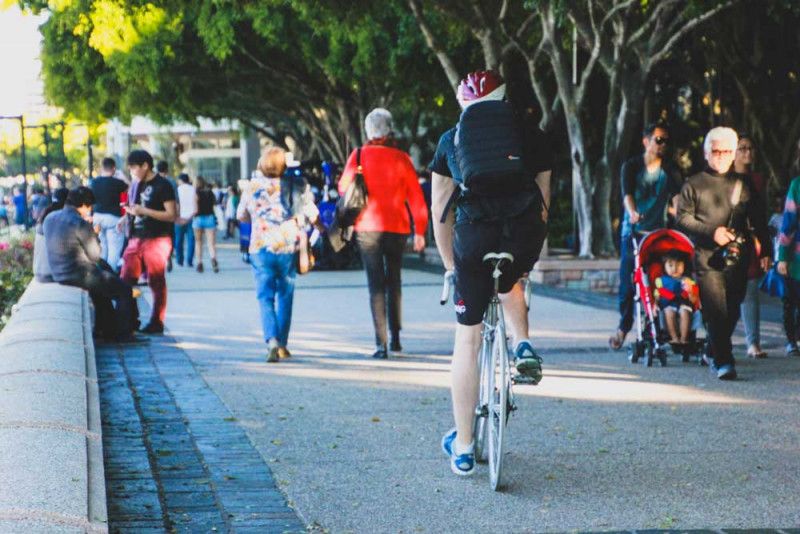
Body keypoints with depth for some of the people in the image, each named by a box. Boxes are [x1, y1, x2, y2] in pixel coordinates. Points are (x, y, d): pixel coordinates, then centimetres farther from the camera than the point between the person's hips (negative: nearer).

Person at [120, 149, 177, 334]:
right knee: (126, 279, 1)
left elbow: (172, 215, -13)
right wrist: (129, 212, 7)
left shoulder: (162, 185, -7)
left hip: (157, 239, -7)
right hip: (137, 238, 7)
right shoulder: (136, 185, 16)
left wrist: (143, 211, -16)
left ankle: (157, 322, 4)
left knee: (156, 281, -2)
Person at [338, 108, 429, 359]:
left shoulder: (359, 155, -2)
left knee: (376, 284, -1)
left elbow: (344, 188, 4)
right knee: (394, 281, 18)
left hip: (368, 226, -1)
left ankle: (381, 344, -11)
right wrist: (419, 230, 4)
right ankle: (395, 338, 19)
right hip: (397, 226, 1)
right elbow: (416, 196, -1)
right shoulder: (401, 158, 0)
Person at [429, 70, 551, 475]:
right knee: (509, 285, 38)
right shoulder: (528, 131, 20)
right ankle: (523, 345, 11)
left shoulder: (451, 139, 19)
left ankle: (462, 449, 16)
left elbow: (439, 211, 18)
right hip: (524, 235, 1)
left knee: (467, 340, 12)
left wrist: (450, 265, 28)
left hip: (474, 237, -1)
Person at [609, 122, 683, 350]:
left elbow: (676, 195, -11)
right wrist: (632, 212, -35)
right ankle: (624, 327, 14)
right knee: (628, 280, -1)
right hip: (632, 230, -1)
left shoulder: (670, 169, 5)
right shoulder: (631, 166, 1)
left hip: (658, 231, 1)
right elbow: (627, 194, -14)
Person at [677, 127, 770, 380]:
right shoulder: (693, 185, 8)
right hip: (707, 257, -3)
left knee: (732, 310, 6)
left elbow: (758, 222, 16)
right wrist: (712, 232, -11)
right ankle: (724, 361, -15)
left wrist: (765, 251, 6)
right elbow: (683, 218, 1)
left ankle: (713, 353, 26)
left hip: (738, 258, 3)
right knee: (716, 310, -13)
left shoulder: (743, 186, 16)